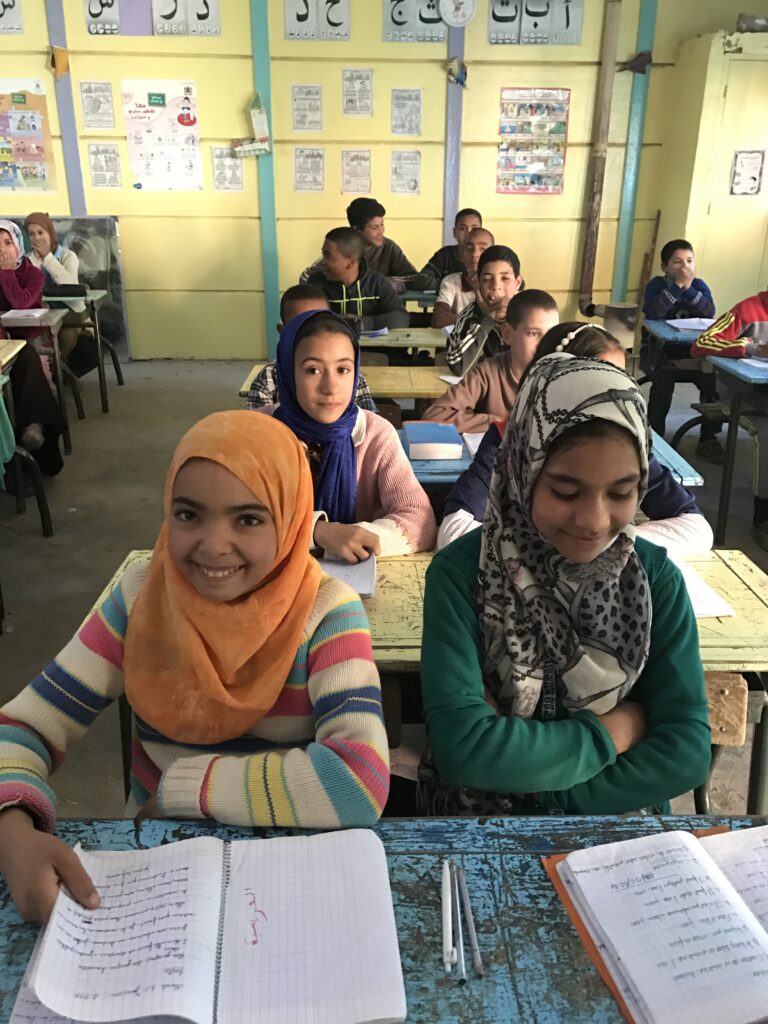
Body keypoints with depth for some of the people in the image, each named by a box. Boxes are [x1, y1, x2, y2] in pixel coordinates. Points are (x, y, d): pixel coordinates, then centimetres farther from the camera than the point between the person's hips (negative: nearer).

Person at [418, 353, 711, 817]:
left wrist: (545, 792, -17)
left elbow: (688, 747, -8)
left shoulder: (656, 576, -5)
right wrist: (610, 732, -11)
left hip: (620, 811, 2)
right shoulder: (461, 572, -13)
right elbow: (461, 744, -21)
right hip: (480, 810, -2)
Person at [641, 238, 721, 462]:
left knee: (713, 377, -20)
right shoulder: (656, 285, -5)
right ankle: (655, 437, -20)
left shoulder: (700, 285, 5)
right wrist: (677, 285, -27)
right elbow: (653, 313, -26)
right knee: (665, 375, -34)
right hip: (657, 350, -3)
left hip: (691, 351, 4)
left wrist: (688, 288, -23)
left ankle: (708, 439, -6)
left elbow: (710, 312, -14)